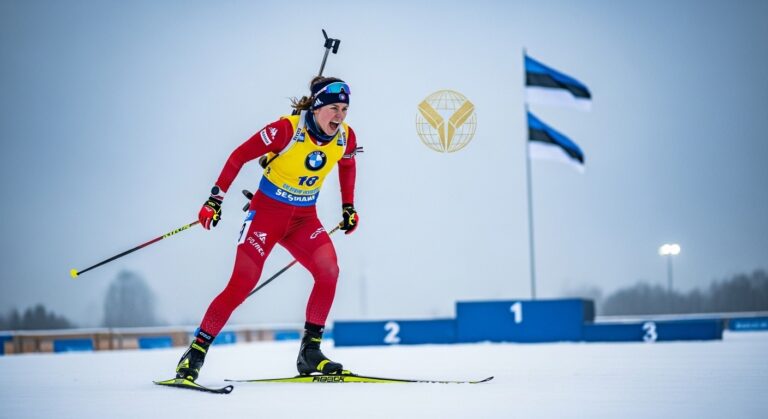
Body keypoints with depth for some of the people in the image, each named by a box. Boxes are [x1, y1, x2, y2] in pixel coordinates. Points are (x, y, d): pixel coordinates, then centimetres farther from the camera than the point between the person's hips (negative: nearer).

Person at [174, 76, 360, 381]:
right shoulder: (288, 129, -22)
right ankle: (195, 353, -2)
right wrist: (216, 199, -15)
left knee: (329, 271, -19)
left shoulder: (345, 137, -6)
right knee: (242, 284, -12)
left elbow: (347, 165, 18)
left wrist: (348, 207, 17)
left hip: (304, 218, 5)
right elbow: (240, 156, -14)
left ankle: (310, 351, -8)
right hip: (267, 210, -5)